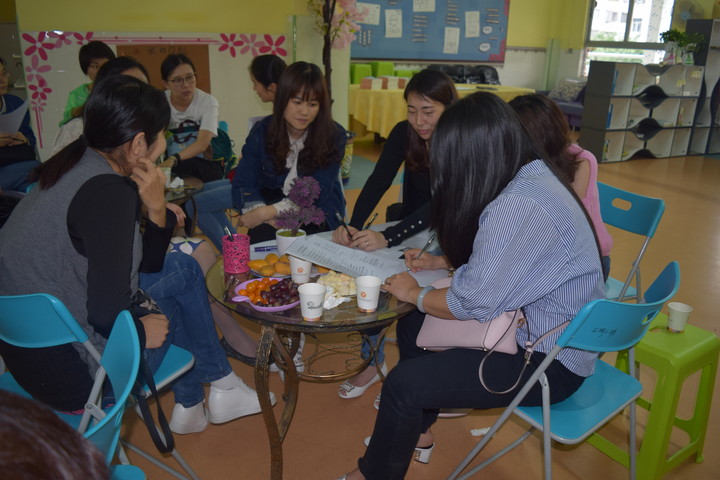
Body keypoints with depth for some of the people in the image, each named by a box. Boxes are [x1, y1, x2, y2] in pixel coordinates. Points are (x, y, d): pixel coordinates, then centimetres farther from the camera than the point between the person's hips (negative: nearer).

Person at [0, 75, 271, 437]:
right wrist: (142, 331, -8)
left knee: (182, 268, 18)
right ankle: (223, 387, 27)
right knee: (183, 274, 9)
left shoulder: (79, 169, 5)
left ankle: (190, 406, 27)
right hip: (73, 371, -8)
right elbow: (107, 313, -28)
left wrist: (156, 210, -7)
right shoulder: (108, 192, -24)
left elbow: (147, 263, 9)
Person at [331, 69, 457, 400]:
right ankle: (372, 362, 1)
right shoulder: (404, 133, -7)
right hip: (412, 229, 5)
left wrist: (388, 237, -46)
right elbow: (378, 181, -16)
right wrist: (354, 226, -35)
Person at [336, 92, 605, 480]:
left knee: (402, 383, -14)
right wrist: (442, 261, 10)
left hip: (549, 362, -10)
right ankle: (416, 432, 33)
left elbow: (472, 305, -25)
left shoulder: (517, 207, -30)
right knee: (411, 327, 13)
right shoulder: (533, 174, 1)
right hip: (537, 322, 10)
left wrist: (413, 293, -8)